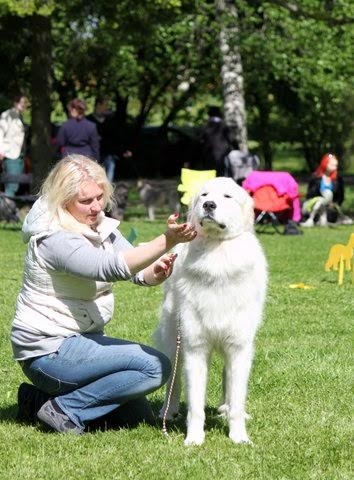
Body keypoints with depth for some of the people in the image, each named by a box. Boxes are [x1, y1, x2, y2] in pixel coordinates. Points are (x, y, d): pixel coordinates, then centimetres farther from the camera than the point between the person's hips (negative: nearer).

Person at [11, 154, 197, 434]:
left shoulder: (100, 226, 6)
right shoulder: (55, 239, -22)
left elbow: (139, 272, 0)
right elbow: (111, 267, -35)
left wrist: (157, 272, -25)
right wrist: (167, 241, -46)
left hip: (79, 339, 9)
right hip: (48, 351, -9)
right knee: (156, 367, -19)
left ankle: (41, 398, 12)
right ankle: (65, 409, -11)